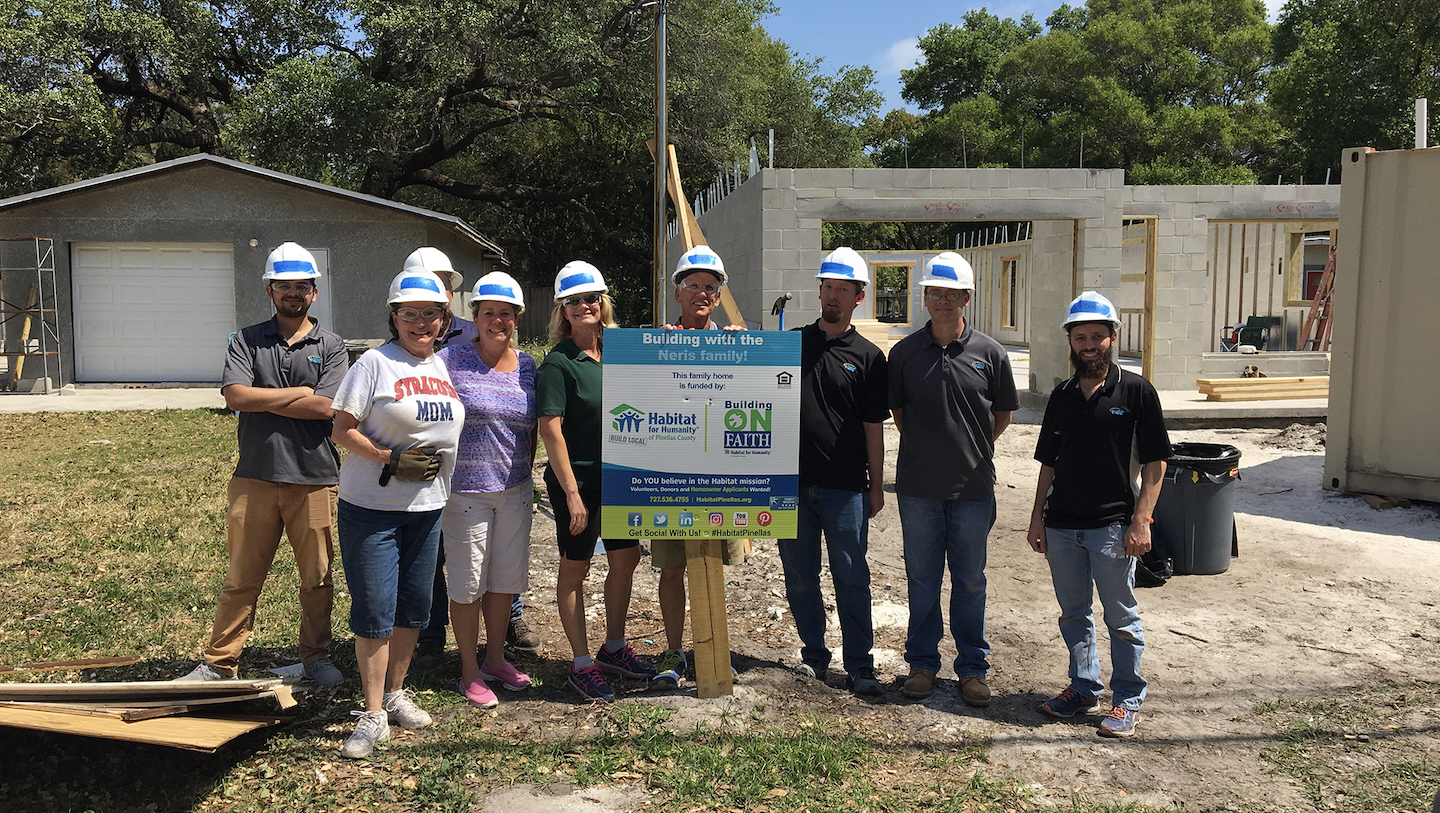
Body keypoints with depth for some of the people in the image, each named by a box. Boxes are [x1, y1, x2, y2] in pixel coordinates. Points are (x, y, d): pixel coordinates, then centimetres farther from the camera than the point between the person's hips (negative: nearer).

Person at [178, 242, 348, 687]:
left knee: (317, 576, 9)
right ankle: (219, 662, 20)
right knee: (241, 577, 7)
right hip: (255, 477, 1)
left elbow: (326, 408, -10)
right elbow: (236, 396, -8)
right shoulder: (246, 341, 8)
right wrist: (299, 393, -8)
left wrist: (261, 400, -6)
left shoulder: (331, 346, 4)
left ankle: (316, 657, 25)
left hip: (314, 478, -1)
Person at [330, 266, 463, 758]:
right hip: (371, 506, -6)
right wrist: (391, 460, -21)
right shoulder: (375, 363, -8)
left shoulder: (445, 366, 9)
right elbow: (342, 431, -10)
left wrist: (436, 465, 8)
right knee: (374, 610, -3)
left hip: (427, 506, 6)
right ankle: (373, 714, 9)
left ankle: (395, 693, 31)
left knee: (414, 607, 14)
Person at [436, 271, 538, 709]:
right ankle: (470, 672, 19)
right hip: (464, 488, -4)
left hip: (514, 491, 4)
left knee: (505, 579, 13)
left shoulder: (527, 366, 7)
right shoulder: (451, 359, -7)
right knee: (467, 583, 4)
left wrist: (526, 474, 12)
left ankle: (495, 660, 31)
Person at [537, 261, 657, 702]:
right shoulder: (558, 362, -13)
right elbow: (551, 430, -17)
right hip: (577, 479, -7)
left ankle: (614, 648, 33)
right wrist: (571, 493, -19)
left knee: (626, 558, 14)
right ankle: (582, 664, 17)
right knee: (575, 567, 6)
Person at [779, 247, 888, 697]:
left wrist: (876, 486, 3)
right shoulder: (792, 343, 8)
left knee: (851, 577, 2)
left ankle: (859, 664, 13)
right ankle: (814, 654, 24)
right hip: (792, 481, 2)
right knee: (800, 576, 9)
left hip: (845, 487, -2)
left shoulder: (868, 356, 4)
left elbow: (874, 427, 4)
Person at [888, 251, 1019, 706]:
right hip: (918, 486, 1)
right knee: (922, 579, 10)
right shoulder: (904, 353, 1)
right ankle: (922, 663, 25)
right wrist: (925, 449, 9)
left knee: (970, 582, 10)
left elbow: (1003, 415, 11)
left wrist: (972, 449, 9)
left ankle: (973, 667, 23)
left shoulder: (989, 354, -1)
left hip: (973, 486, 0)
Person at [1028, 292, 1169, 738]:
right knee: (1073, 613, 14)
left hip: (1113, 525, -4)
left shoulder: (1136, 391, -3)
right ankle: (1084, 688, 30)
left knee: (1121, 617, 6)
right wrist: (1037, 517, 9)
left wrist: (1141, 520, -12)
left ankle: (1128, 700, 19)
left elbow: (1155, 464, -5)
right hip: (1061, 524, 5)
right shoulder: (1062, 396, 9)